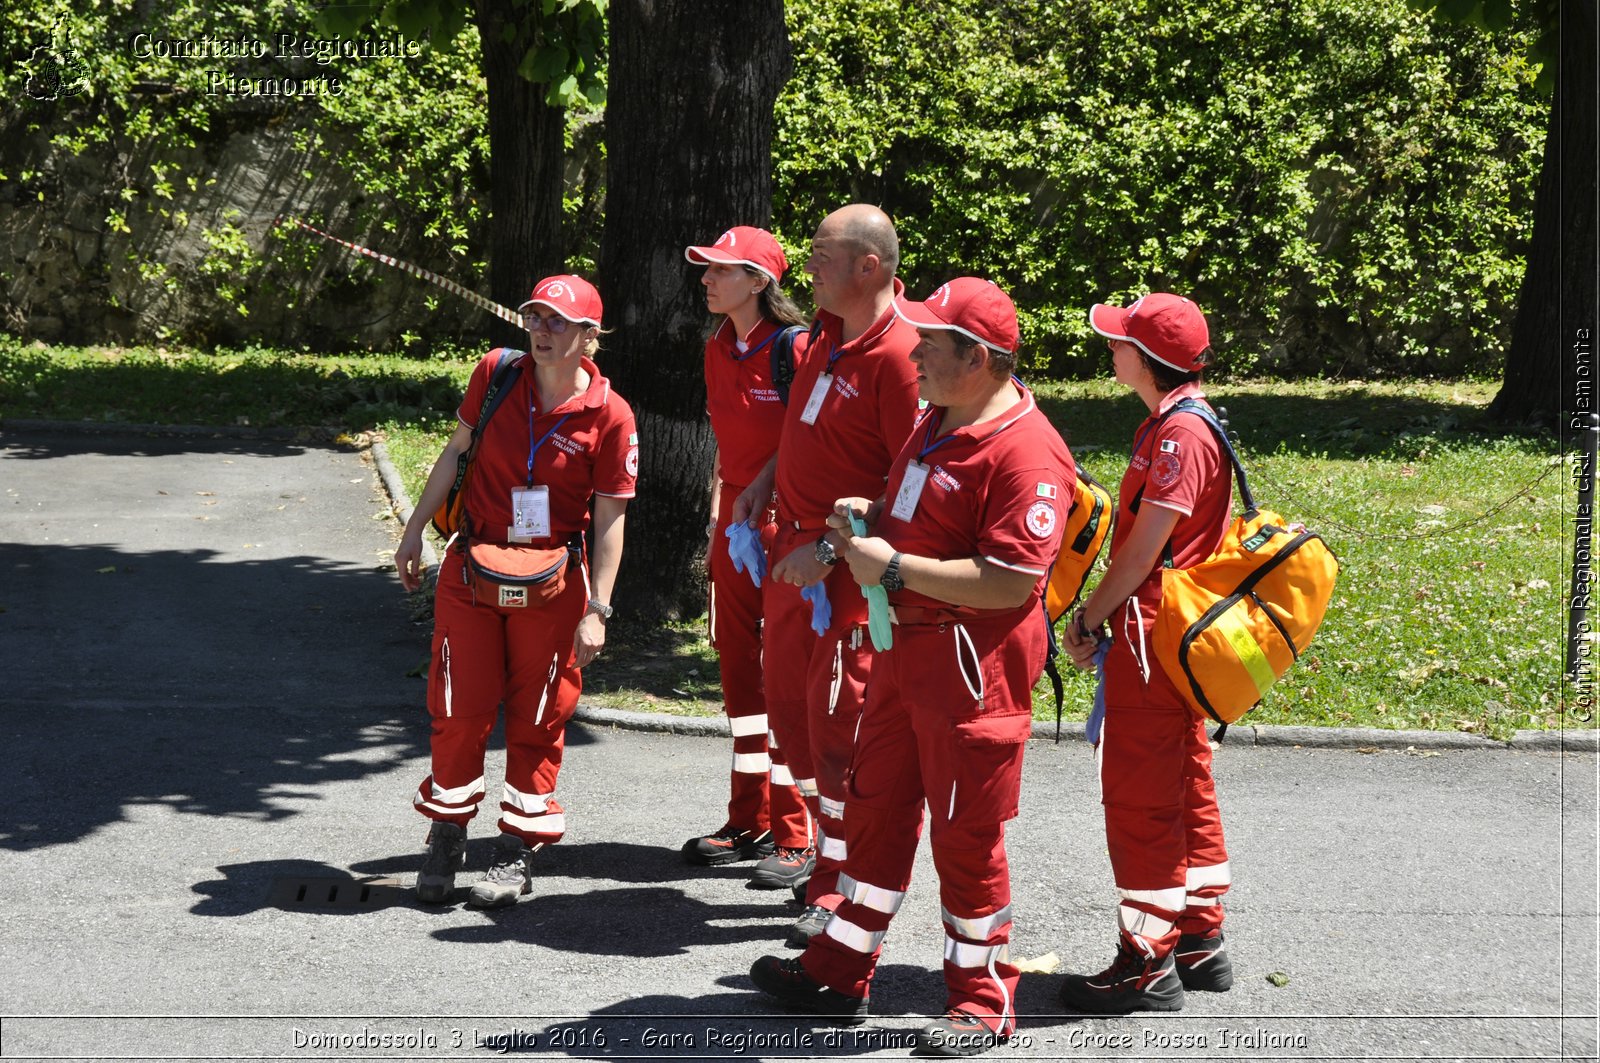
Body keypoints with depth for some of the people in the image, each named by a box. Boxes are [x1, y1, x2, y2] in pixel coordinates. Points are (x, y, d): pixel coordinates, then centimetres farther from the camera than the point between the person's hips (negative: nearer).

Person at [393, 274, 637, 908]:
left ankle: (518, 850, 18)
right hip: (472, 569, 2)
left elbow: (609, 518, -8)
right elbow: (457, 449, 9)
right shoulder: (496, 373, -4)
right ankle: (447, 838, 22)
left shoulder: (609, 415, -12)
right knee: (459, 708, 6)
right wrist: (416, 529, 10)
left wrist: (597, 610, -11)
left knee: (537, 716, 5)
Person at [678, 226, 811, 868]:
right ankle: (748, 821, 22)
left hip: (786, 523, -8)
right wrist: (717, 514, 18)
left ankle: (792, 834, 5)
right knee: (738, 671, 12)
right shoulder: (719, 349, 10)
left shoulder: (794, 348, -14)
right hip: (735, 521, 8)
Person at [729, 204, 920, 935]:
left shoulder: (897, 355, -22)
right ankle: (822, 845, 36)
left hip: (848, 568, -9)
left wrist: (833, 549, -23)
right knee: (789, 706, 19)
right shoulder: (829, 333, 6)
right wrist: (767, 481, 10)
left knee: (836, 723, -3)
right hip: (792, 549, 9)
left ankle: (842, 889, 6)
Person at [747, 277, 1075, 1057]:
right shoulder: (935, 423, 11)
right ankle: (840, 974, 29)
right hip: (905, 643, 9)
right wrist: (868, 518, 6)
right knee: (877, 809, 17)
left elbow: (1011, 583, -27)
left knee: (966, 835, 1)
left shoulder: (1025, 451, -21)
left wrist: (895, 567, -22)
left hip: (972, 663, -9)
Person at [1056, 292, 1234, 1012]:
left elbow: (1143, 548, -19)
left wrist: (1091, 619, -9)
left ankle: (1149, 963, 1)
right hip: (1173, 637, 11)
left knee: (1137, 795, -5)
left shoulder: (1180, 433, -18)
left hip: (1152, 637, -11)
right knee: (1184, 786, 16)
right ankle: (1201, 943, 26)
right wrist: (1096, 613, 10)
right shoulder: (1173, 423, 14)